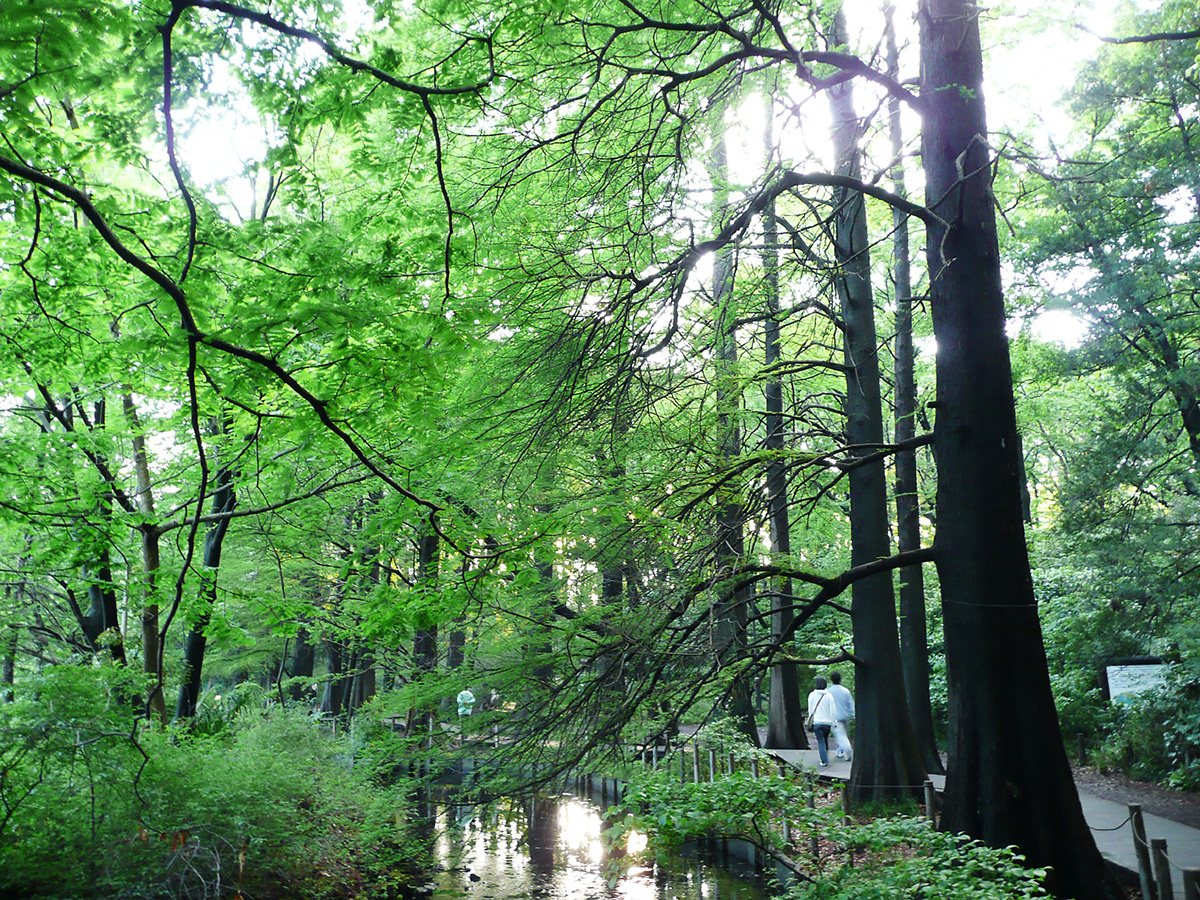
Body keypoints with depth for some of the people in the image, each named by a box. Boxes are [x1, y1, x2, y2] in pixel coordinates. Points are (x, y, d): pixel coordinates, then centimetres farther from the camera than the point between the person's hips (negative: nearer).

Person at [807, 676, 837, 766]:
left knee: (820, 741, 3)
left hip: (816, 722, -1)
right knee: (826, 740, 20)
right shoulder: (829, 696, -3)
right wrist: (834, 722, 6)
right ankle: (826, 757, 28)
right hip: (827, 722, 1)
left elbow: (810, 710, 4)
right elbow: (833, 710, -3)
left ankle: (824, 760, -4)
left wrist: (810, 720, 16)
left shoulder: (812, 695, -3)